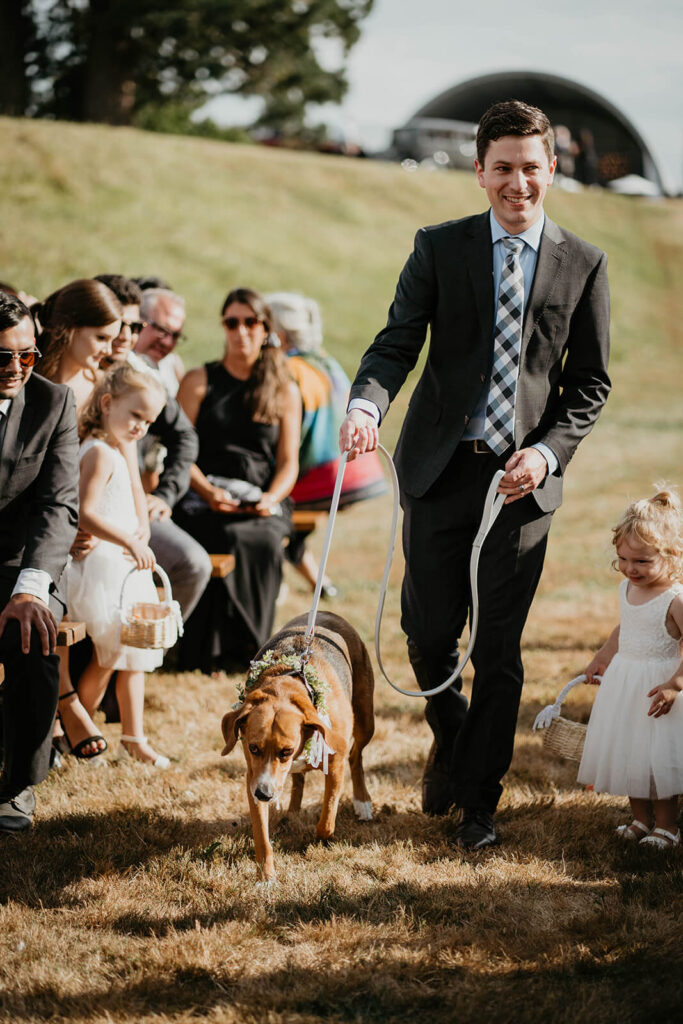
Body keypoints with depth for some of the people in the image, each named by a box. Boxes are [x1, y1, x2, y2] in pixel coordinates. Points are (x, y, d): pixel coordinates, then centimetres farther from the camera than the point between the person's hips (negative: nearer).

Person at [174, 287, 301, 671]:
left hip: (263, 501, 1)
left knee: (264, 541, -34)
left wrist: (271, 499, -10)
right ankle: (209, 653, -29)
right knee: (236, 540, -35)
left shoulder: (285, 391, 17)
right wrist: (208, 492, -13)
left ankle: (247, 648, -25)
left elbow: (289, 462, 12)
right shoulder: (200, 382, 13)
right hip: (204, 499, -1)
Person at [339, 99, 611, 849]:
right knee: (429, 631, 7)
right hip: (441, 470, 0)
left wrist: (548, 452, -10)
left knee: (499, 648, 2)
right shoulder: (439, 249, 2)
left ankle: (478, 801, 16)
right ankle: (451, 738, 38)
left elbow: (591, 383, 6)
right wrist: (365, 405, -27)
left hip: (525, 478, 0)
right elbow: (397, 342, -6)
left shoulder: (583, 265, 3)